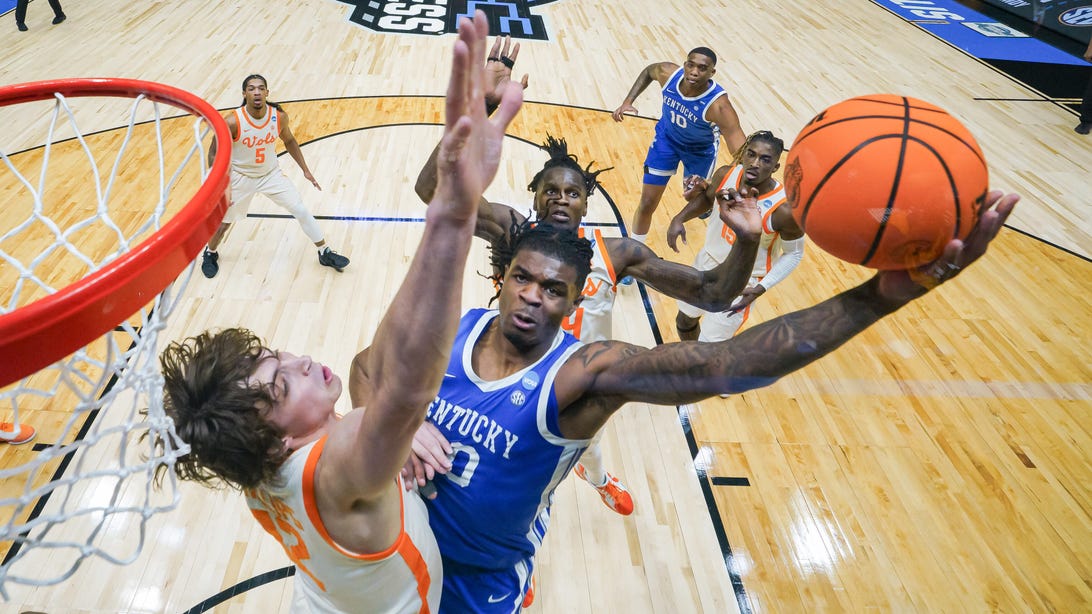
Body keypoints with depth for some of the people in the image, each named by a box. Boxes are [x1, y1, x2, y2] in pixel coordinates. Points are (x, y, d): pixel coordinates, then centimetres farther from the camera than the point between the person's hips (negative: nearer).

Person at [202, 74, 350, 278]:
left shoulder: (279, 116, -16)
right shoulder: (233, 122, -26)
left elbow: (289, 141, 5)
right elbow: (214, 153, -14)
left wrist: (305, 169, 4)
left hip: (271, 174, 2)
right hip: (241, 177, -2)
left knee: (302, 211, -1)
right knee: (224, 222, 10)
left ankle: (325, 254, 16)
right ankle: (210, 254, 41)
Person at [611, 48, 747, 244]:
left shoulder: (717, 104, -41)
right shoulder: (668, 73, -29)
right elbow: (648, 70, -2)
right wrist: (628, 101, -13)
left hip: (701, 148, -2)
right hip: (667, 137, 2)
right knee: (647, 203, 1)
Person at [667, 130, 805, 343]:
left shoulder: (784, 210, -31)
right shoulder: (725, 174, -17)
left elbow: (794, 254, -14)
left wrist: (761, 289, -23)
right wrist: (679, 218, -9)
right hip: (707, 261, 6)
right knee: (684, 321, 25)